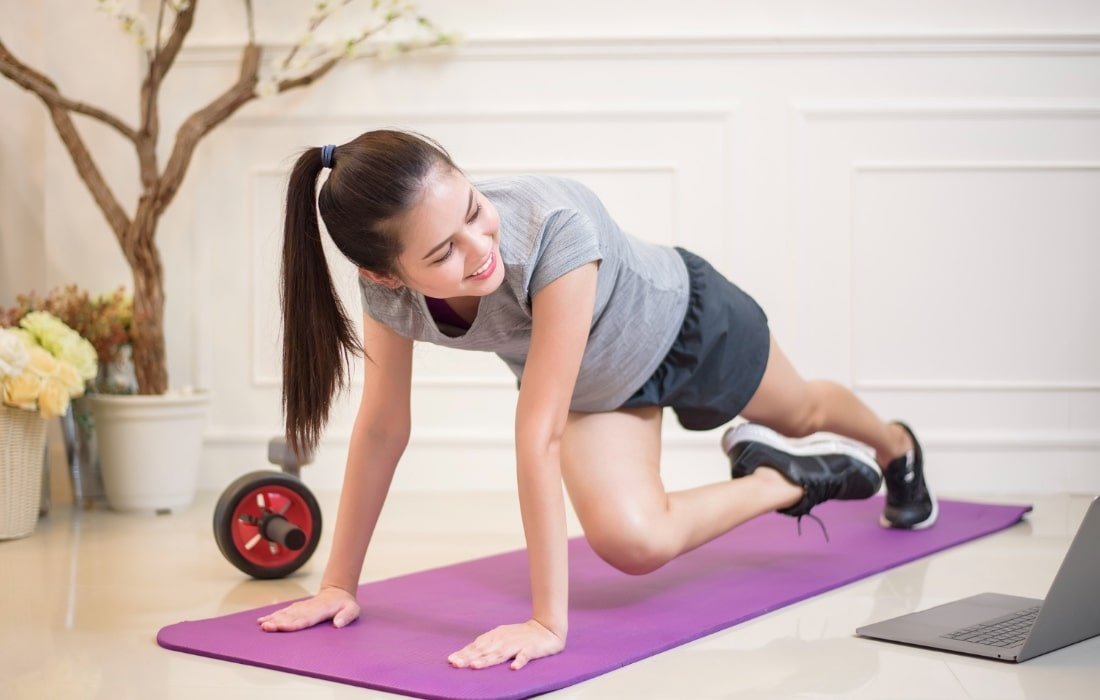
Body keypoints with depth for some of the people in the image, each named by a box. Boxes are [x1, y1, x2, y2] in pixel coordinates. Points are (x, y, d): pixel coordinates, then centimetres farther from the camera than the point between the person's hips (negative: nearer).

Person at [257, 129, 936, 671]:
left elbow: (539, 433, -47)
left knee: (803, 414, 23)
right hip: (595, 384, 3)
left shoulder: (553, 227, -48)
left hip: (684, 318, -3)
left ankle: (897, 446, 59)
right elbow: (383, 428, -20)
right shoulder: (390, 290, -32)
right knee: (631, 542, -15)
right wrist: (340, 584, -17)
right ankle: (786, 482, 15)